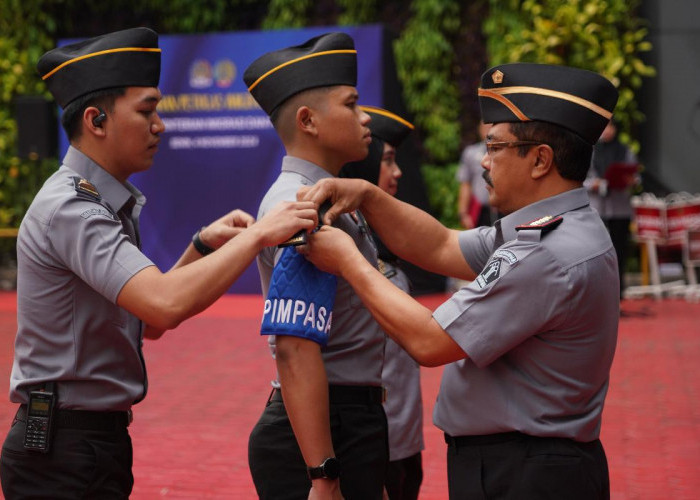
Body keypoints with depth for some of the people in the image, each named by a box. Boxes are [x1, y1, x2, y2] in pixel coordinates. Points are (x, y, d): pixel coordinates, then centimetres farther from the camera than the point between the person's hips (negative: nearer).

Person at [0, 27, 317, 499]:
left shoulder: (109, 205, 12)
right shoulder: (70, 208, -19)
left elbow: (148, 321, 16)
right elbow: (166, 304, -32)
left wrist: (203, 245, 3)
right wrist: (258, 234, -23)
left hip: (99, 439, 9)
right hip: (65, 452, -9)